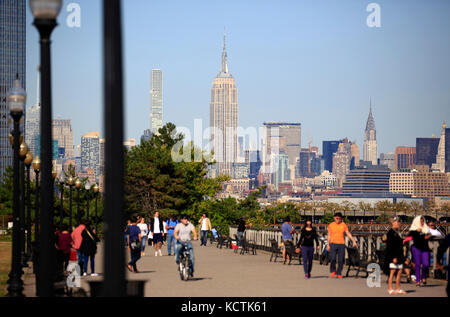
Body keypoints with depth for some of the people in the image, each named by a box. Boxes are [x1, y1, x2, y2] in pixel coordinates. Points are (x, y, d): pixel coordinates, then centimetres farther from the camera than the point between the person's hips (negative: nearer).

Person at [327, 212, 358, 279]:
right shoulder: (331, 225, 6)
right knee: (332, 258, -11)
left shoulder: (344, 225, 6)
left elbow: (348, 234, 5)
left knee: (341, 260, -3)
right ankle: (333, 271, 9)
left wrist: (354, 241, -4)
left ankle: (339, 273, 8)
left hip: (341, 244, 1)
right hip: (333, 244, -1)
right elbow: (329, 235, 10)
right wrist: (328, 245, 7)